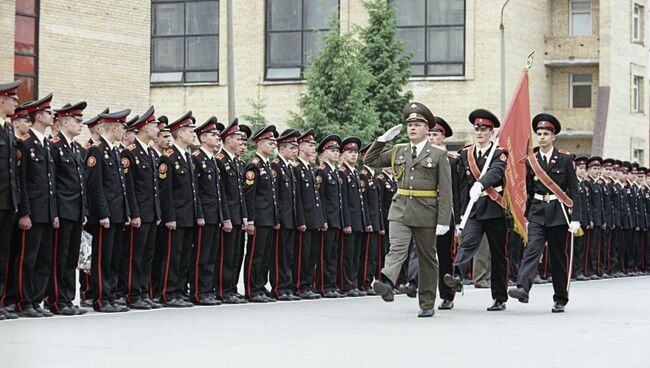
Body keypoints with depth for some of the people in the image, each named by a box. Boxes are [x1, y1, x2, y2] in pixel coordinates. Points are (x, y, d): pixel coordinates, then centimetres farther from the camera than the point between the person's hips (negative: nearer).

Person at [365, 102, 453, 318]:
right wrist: (383, 139, 5)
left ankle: (427, 305, 13)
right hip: (400, 211, 2)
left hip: (426, 214, -2)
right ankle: (387, 284, -41)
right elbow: (369, 161, 17)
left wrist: (443, 221, -11)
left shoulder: (438, 155, 1)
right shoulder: (398, 152, 12)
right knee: (397, 249, -19)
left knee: (427, 258, 6)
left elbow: (445, 191, -4)